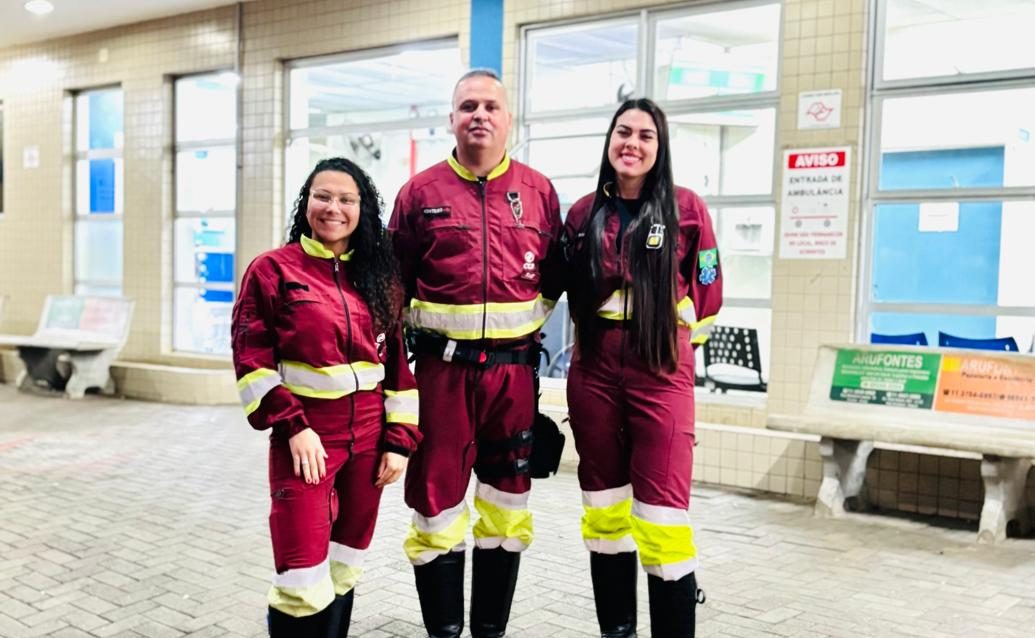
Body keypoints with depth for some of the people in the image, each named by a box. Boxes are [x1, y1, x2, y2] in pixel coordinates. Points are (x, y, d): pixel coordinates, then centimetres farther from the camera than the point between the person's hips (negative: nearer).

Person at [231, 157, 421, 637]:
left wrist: (399, 439, 3)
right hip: (304, 436, -4)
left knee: (344, 568, 15)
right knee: (304, 577, -7)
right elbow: (253, 361, -8)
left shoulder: (380, 276, 9)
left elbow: (397, 363, 9)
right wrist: (292, 426, -16)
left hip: (368, 438, 4)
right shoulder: (272, 269, -3)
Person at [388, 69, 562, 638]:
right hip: (443, 368, -1)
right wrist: (423, 333, 1)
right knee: (437, 506, 3)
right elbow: (395, 282, 7)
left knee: (507, 508, 11)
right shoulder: (421, 191, 2)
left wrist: (524, 326, 5)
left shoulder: (539, 192, 5)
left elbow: (555, 276, 13)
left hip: (513, 368, 2)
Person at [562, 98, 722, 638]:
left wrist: (674, 335, 9)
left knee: (662, 509, -8)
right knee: (604, 504, 11)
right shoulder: (583, 213, 7)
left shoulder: (687, 209, -2)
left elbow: (707, 290, 5)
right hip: (593, 368, 4)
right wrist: (596, 334, 12)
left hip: (661, 369, -3)